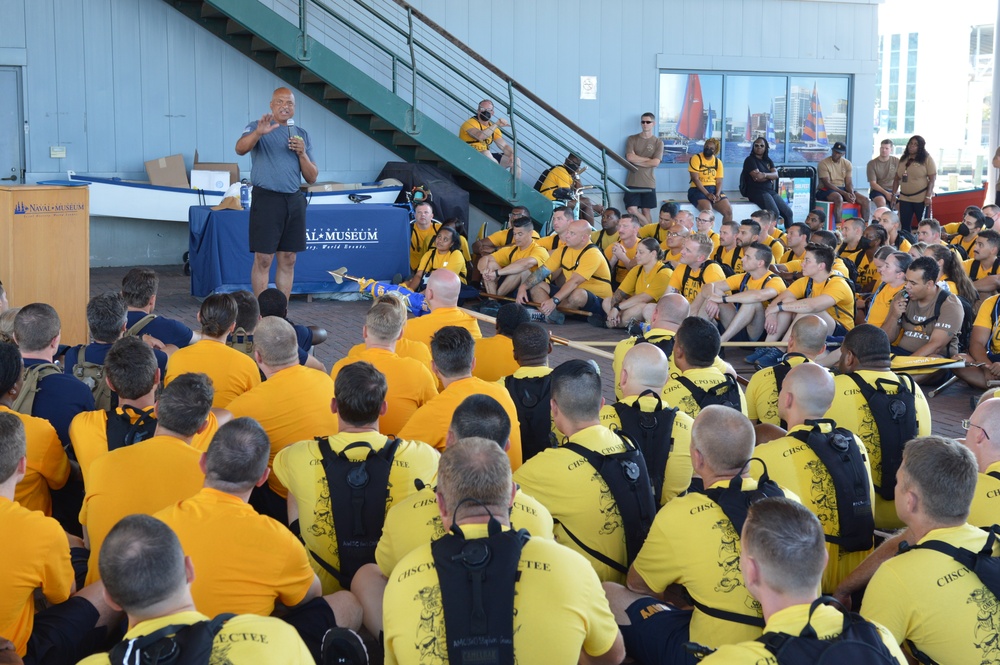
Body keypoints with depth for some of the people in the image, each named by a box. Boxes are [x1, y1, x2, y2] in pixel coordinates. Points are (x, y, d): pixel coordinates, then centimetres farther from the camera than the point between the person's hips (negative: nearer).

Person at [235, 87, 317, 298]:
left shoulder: (302, 135, 16)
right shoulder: (257, 128, 3)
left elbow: (312, 178, 12)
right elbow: (240, 149, -20)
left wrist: (303, 153, -5)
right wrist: (258, 133, -38)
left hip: (294, 201, 5)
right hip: (266, 199, -5)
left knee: (288, 261, 6)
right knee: (263, 259, -6)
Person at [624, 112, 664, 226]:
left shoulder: (658, 142, 5)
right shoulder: (632, 139, 7)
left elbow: (655, 162, -8)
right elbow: (630, 157, -7)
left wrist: (637, 161, -6)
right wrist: (648, 159, -5)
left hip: (648, 183, -1)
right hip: (632, 182, 1)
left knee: (646, 211, 3)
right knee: (631, 209, -10)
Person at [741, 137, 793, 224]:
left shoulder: (768, 161, 19)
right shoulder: (750, 160, 0)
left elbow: (776, 175, 2)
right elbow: (757, 176, -13)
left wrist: (765, 175, -16)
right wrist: (770, 177, 0)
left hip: (770, 190, 7)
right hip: (756, 192, -7)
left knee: (788, 212, -5)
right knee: (774, 212, -28)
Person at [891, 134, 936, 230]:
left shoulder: (927, 159, -3)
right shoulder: (903, 159, 12)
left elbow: (932, 178, -8)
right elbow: (897, 178, 15)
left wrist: (928, 196, -16)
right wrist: (894, 194, 8)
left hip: (921, 198, -5)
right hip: (904, 198, 5)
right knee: (904, 226, 5)